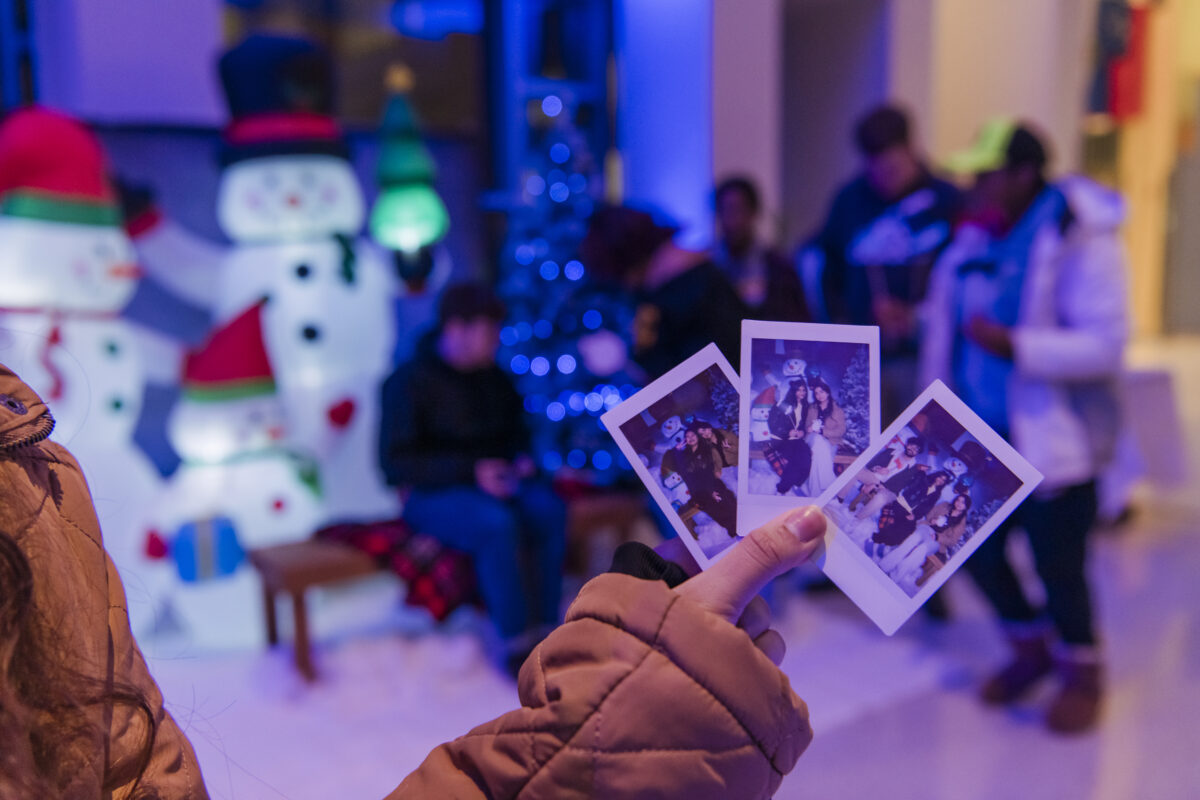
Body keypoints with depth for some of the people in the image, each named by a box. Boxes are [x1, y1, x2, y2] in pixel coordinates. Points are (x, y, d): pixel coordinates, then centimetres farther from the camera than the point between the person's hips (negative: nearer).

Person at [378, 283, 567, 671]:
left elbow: (516, 430, 26)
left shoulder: (494, 378, 11)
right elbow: (395, 463, -14)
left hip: (493, 478, 6)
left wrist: (520, 457, 2)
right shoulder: (409, 382, -9)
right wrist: (471, 470, -22)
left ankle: (545, 627, -17)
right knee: (498, 522, -34)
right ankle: (517, 644, -22)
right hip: (433, 492, -6)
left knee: (549, 509, -23)